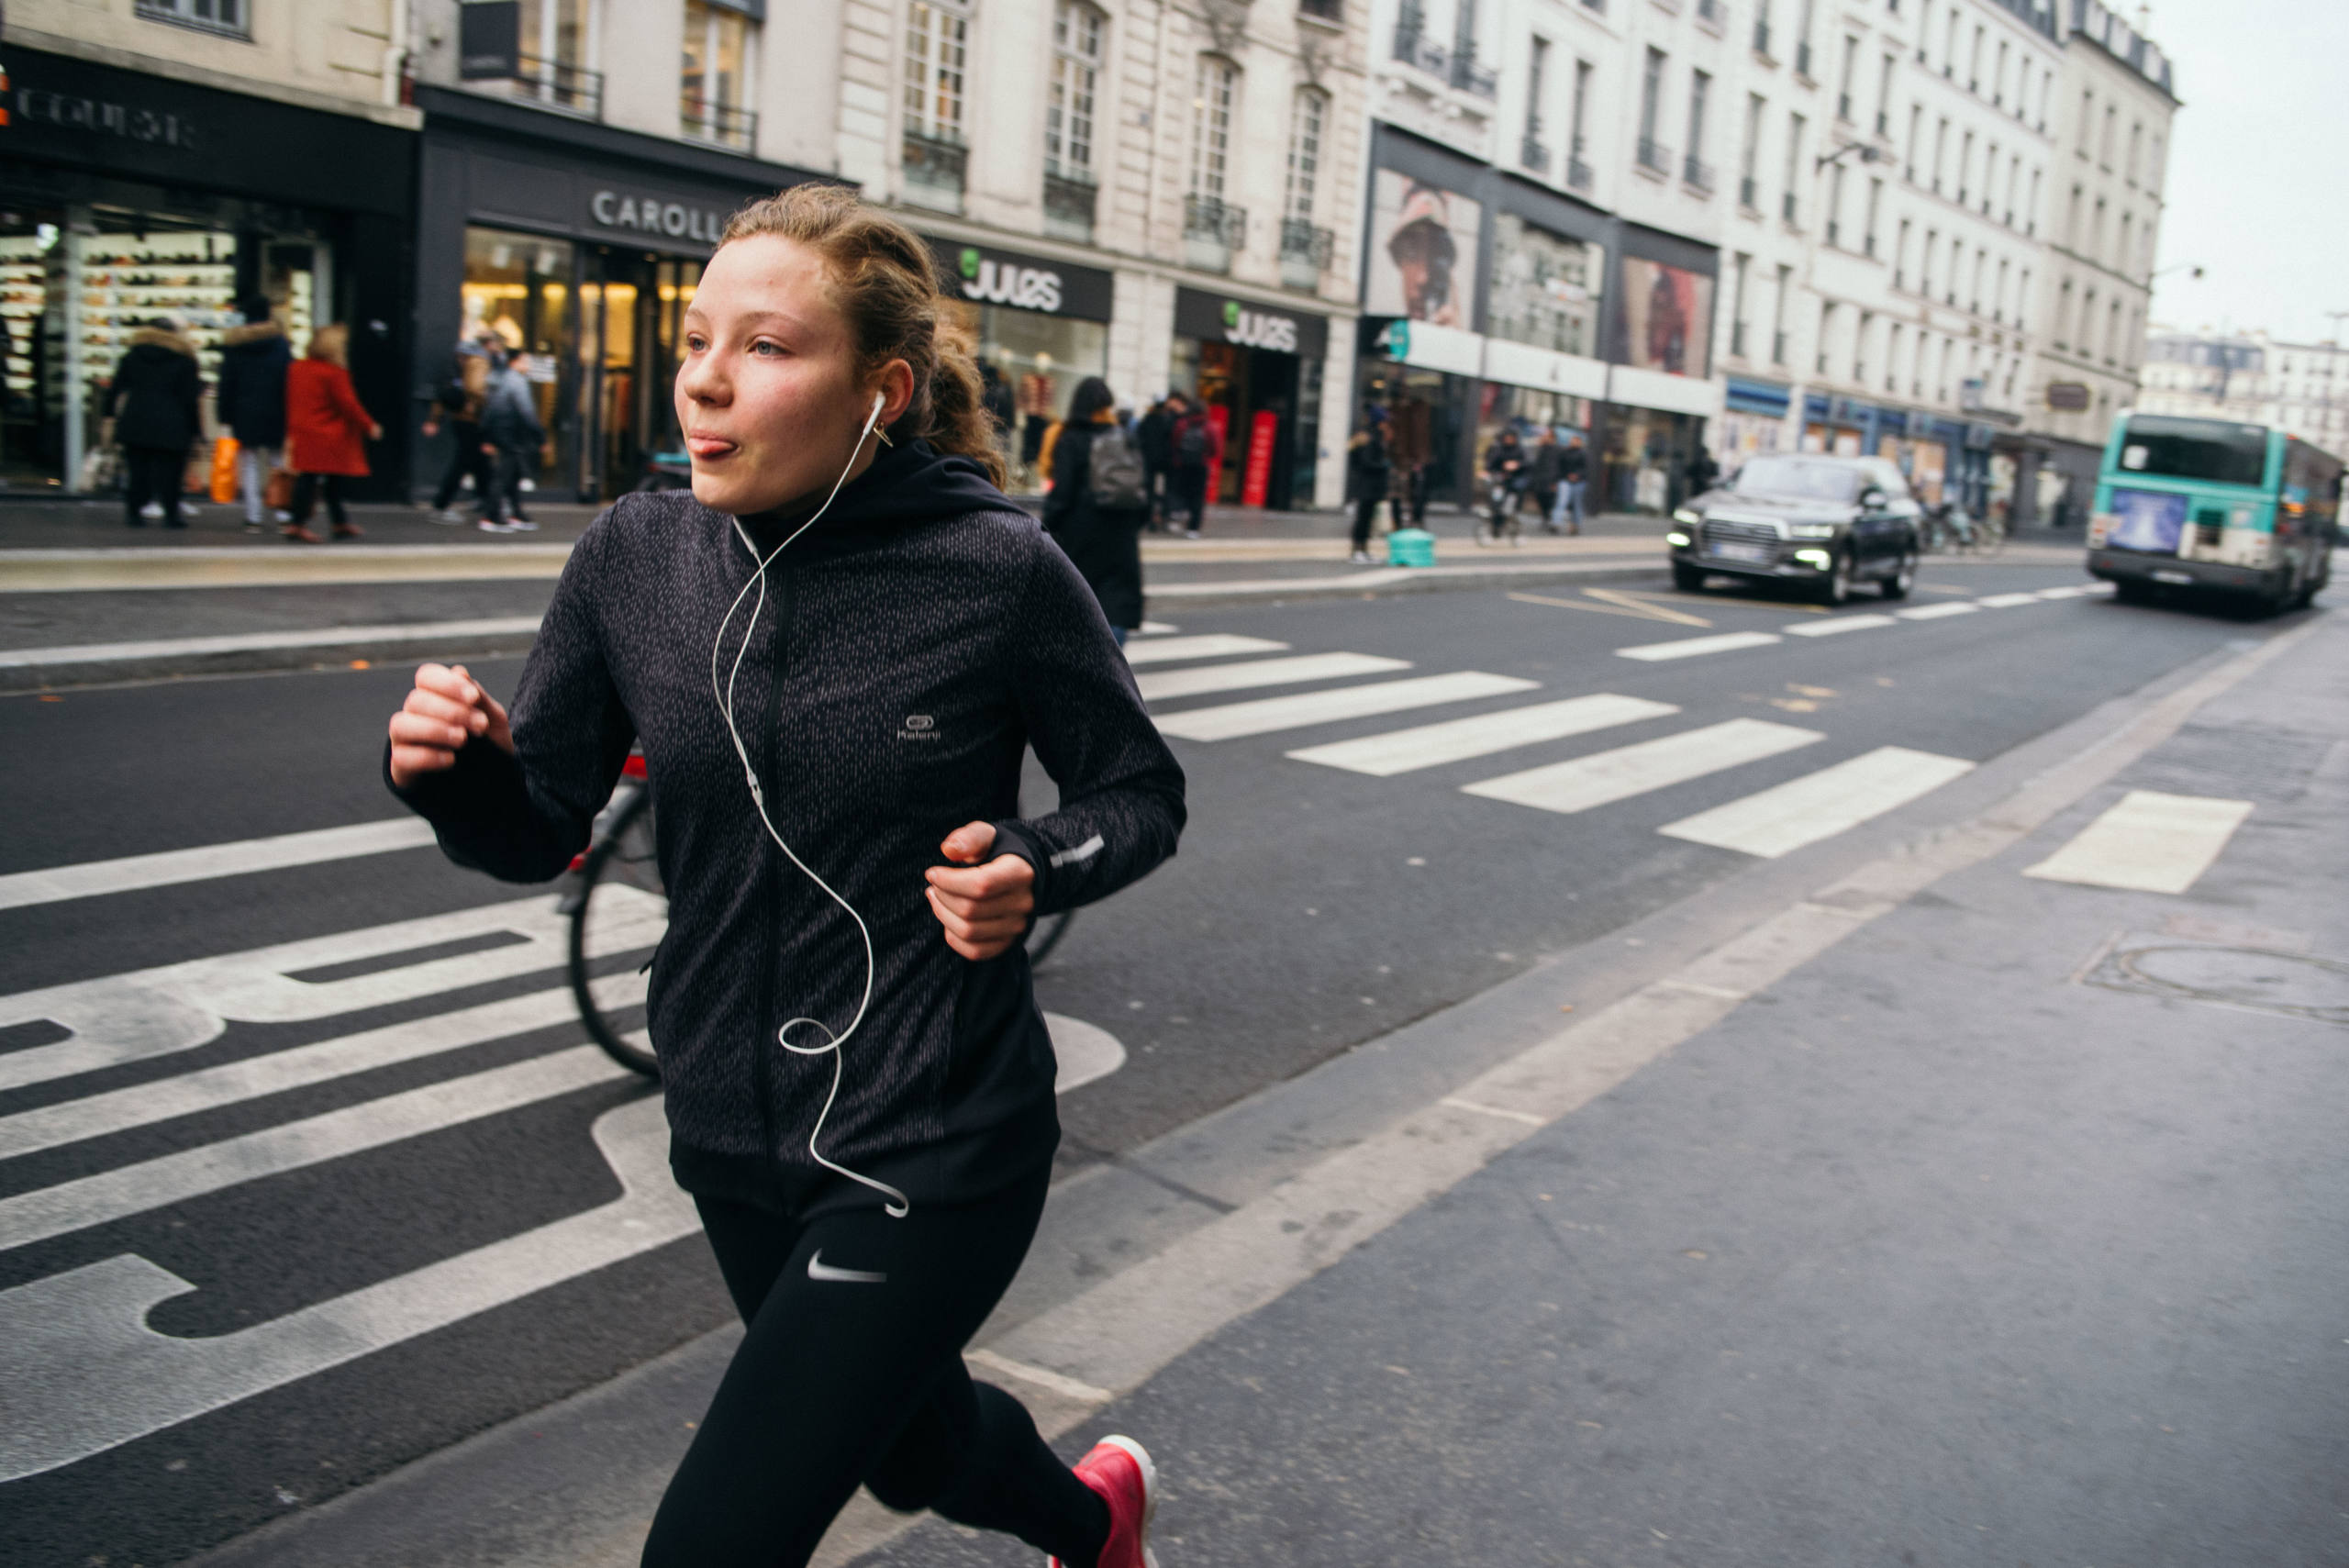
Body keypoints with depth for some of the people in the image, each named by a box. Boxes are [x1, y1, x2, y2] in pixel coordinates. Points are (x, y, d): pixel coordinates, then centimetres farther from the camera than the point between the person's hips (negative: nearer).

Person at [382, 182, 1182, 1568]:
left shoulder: (997, 570, -17)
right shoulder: (634, 557, -6)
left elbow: (1140, 792, -4)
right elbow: (540, 831, 1)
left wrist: (1034, 872, -24)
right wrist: (454, 769, -20)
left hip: (933, 1152, -5)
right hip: (733, 1135, 5)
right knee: (914, 1447, 28)